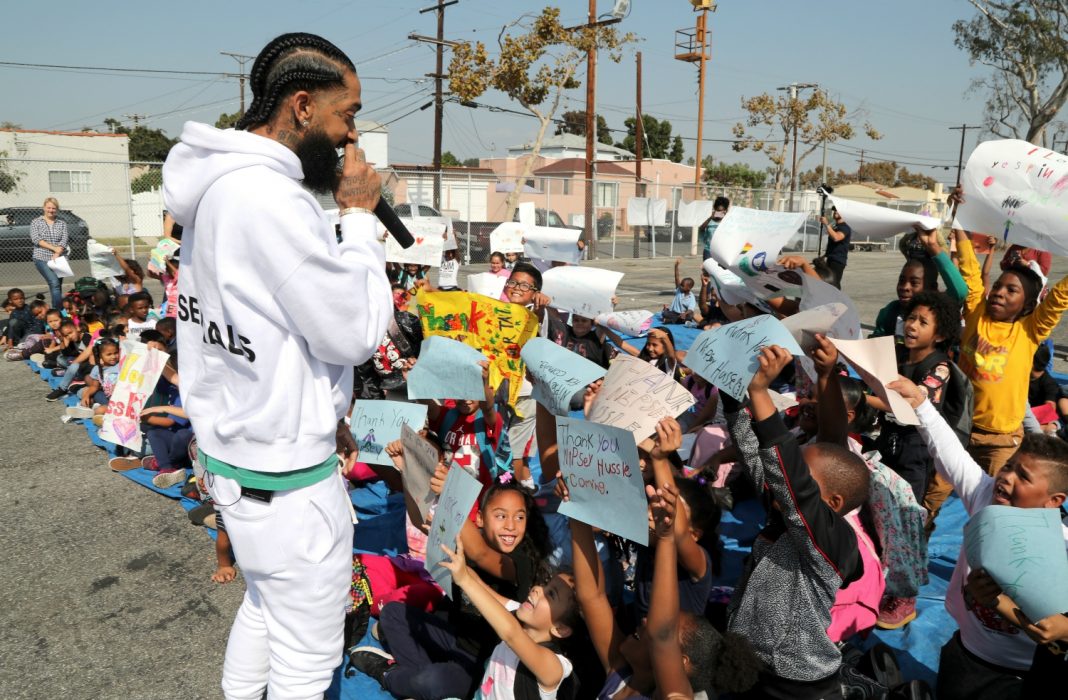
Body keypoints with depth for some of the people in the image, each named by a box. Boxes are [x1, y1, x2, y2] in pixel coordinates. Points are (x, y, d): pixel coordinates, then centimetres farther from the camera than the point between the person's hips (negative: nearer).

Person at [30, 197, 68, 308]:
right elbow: (35, 239, -5)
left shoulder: (62, 223, 12)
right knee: (54, 283, -21)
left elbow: (64, 241, 1)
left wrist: (57, 254, -14)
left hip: (58, 259, 3)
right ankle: (57, 310, -23)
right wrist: (54, 248, -14)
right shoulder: (36, 222, 8)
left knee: (57, 286, 6)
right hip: (42, 258, -3)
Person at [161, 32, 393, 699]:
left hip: (234, 448, 10)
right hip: (285, 477, -10)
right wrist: (359, 215, -11)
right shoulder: (272, 200, -26)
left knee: (265, 607, 30)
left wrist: (320, 413, 16)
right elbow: (356, 332, -20)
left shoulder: (223, 185, 6)